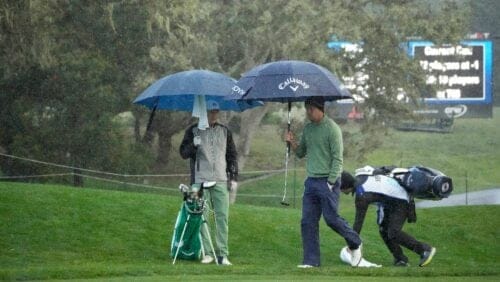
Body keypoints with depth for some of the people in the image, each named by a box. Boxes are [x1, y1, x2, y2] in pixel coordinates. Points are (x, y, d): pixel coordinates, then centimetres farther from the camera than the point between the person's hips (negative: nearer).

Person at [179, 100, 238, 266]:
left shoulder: (224, 132, 15)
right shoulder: (193, 131, 7)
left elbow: (232, 155, 19)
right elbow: (183, 153, 3)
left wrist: (233, 177, 10)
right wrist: (194, 145, -18)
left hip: (221, 181, 2)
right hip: (200, 180, -2)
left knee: (222, 217, -4)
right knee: (202, 217, -4)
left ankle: (222, 254, -2)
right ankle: (206, 253, 1)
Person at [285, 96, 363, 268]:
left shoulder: (332, 129, -10)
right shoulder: (308, 129, 13)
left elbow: (337, 158, -12)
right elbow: (301, 153, 20)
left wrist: (330, 183, -16)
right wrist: (292, 143, -1)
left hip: (327, 181, -7)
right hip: (311, 181, 7)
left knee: (331, 218, -5)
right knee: (308, 222, 1)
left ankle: (355, 244, 17)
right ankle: (311, 260, 5)